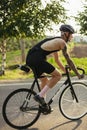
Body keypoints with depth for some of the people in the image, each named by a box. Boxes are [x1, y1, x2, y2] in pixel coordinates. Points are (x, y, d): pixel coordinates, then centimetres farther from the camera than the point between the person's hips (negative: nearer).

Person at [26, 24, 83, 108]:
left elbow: (57, 60, 33)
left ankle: (43, 105, 26)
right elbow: (69, 60, -1)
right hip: (37, 59, -10)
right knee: (57, 75, -1)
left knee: (45, 80, 23)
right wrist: (78, 74, 7)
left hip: (29, 59, 10)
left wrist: (66, 71, 36)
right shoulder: (62, 42, -1)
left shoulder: (56, 41, 27)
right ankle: (40, 96, -5)